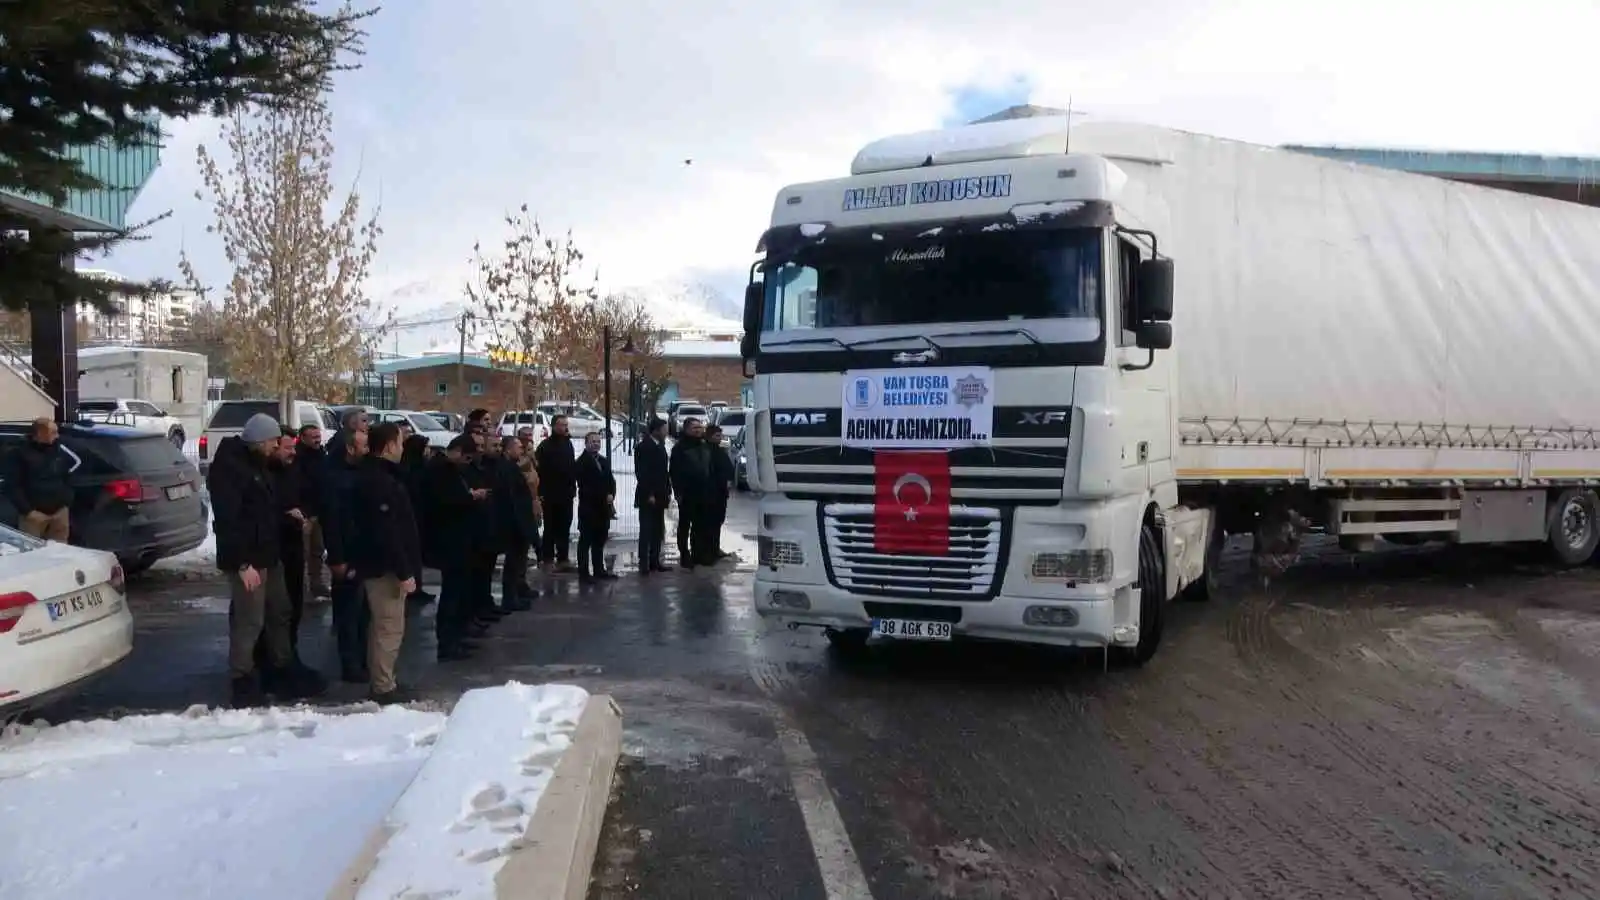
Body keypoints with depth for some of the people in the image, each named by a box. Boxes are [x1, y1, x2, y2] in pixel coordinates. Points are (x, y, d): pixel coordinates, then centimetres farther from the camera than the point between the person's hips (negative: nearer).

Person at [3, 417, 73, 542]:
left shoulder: (60, 453, 10)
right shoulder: (21, 454, -6)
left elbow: (68, 480, 18)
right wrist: (28, 511, -14)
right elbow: (12, 486, -8)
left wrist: (66, 503, 6)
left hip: (60, 512, 4)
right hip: (34, 514, -4)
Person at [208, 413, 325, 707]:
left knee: (280, 613, 16)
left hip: (268, 554, 10)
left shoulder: (257, 464, 15)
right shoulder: (229, 467, -17)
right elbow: (227, 520, -23)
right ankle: (243, 682, 7)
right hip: (246, 560, -10)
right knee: (249, 621, -4)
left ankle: (282, 670, 28)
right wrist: (243, 563, -25)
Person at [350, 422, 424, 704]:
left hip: (379, 563, 11)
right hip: (385, 565, -11)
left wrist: (404, 567, 20)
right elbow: (387, 532, -25)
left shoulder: (374, 475, 14)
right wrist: (404, 571, -23)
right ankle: (384, 687, 2)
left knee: (383, 625, 17)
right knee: (390, 627, -5)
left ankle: (383, 682, 26)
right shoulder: (380, 481, -20)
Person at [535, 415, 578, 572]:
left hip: (566, 494, 5)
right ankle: (549, 559, 6)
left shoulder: (568, 443, 11)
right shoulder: (545, 445, -7)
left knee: (565, 527, 7)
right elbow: (540, 469, -11)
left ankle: (562, 558, 12)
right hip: (550, 494, -5)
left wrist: (573, 487, 8)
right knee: (551, 527, 1)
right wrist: (542, 491, -16)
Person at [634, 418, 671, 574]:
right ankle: (644, 563, -4)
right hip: (648, 497, -7)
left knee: (658, 531, 7)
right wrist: (648, 494, -17)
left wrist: (668, 491, 10)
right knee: (646, 530, -6)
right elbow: (641, 472, -14)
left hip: (659, 496, 7)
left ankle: (654, 561, 12)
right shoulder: (643, 447, -9)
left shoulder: (660, 446, 15)